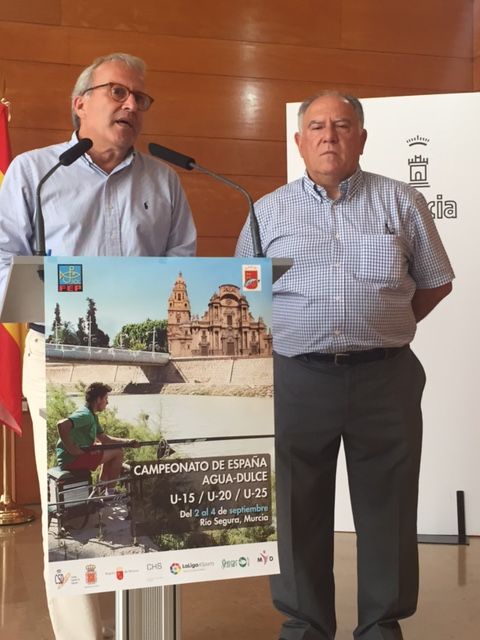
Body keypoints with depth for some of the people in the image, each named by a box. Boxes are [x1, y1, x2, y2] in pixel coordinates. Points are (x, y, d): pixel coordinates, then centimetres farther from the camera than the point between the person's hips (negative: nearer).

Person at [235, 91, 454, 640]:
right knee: (298, 510, 10)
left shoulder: (401, 202, 6)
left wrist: (383, 329, 9)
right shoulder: (267, 211, 8)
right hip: (296, 379, 1)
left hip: (385, 377, 0)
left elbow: (436, 283, 13)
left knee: (387, 507, 9)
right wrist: (295, 337, 5)